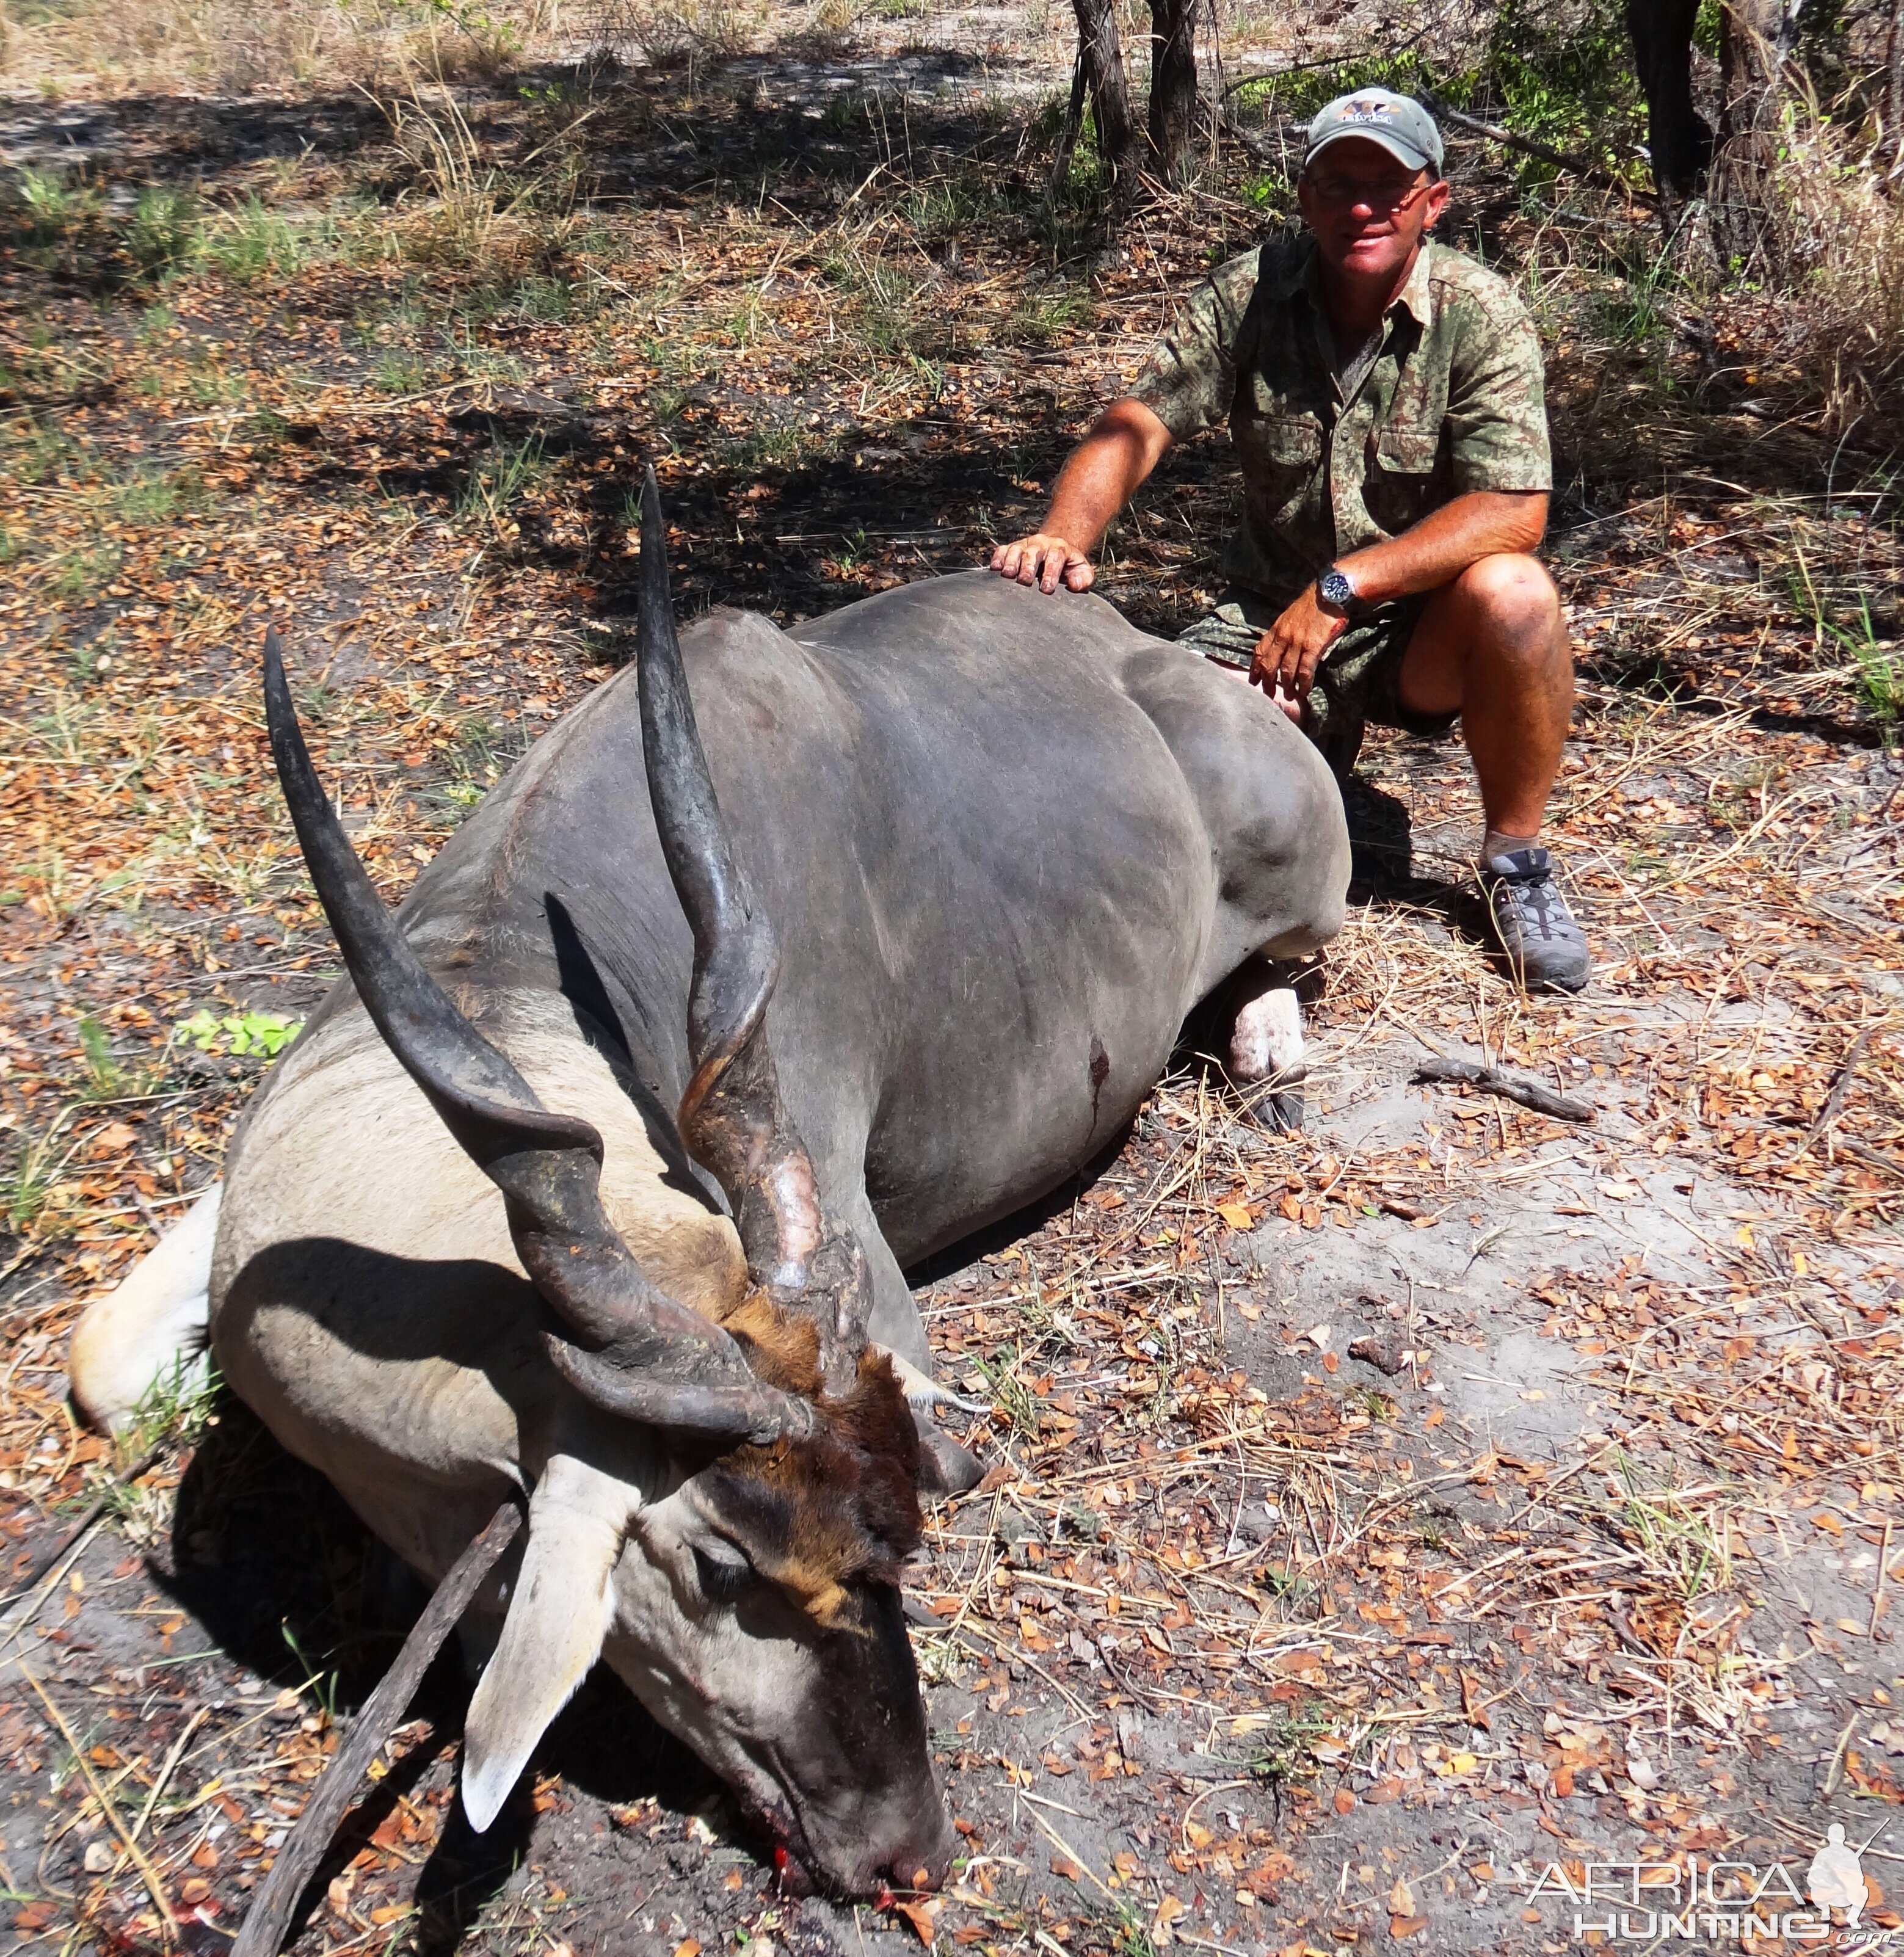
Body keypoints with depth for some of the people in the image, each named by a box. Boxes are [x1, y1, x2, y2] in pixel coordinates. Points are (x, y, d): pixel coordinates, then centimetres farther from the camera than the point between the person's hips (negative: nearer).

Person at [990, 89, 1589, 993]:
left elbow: (1514, 512, -22)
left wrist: (1341, 588, -31)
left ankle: (1515, 862, -8)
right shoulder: (1249, 291, -6)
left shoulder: (1481, 315, -13)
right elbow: (1136, 425, -16)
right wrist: (1063, 533, -38)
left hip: (1421, 627, -1)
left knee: (1513, 595, -34)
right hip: (1269, 614, 1)